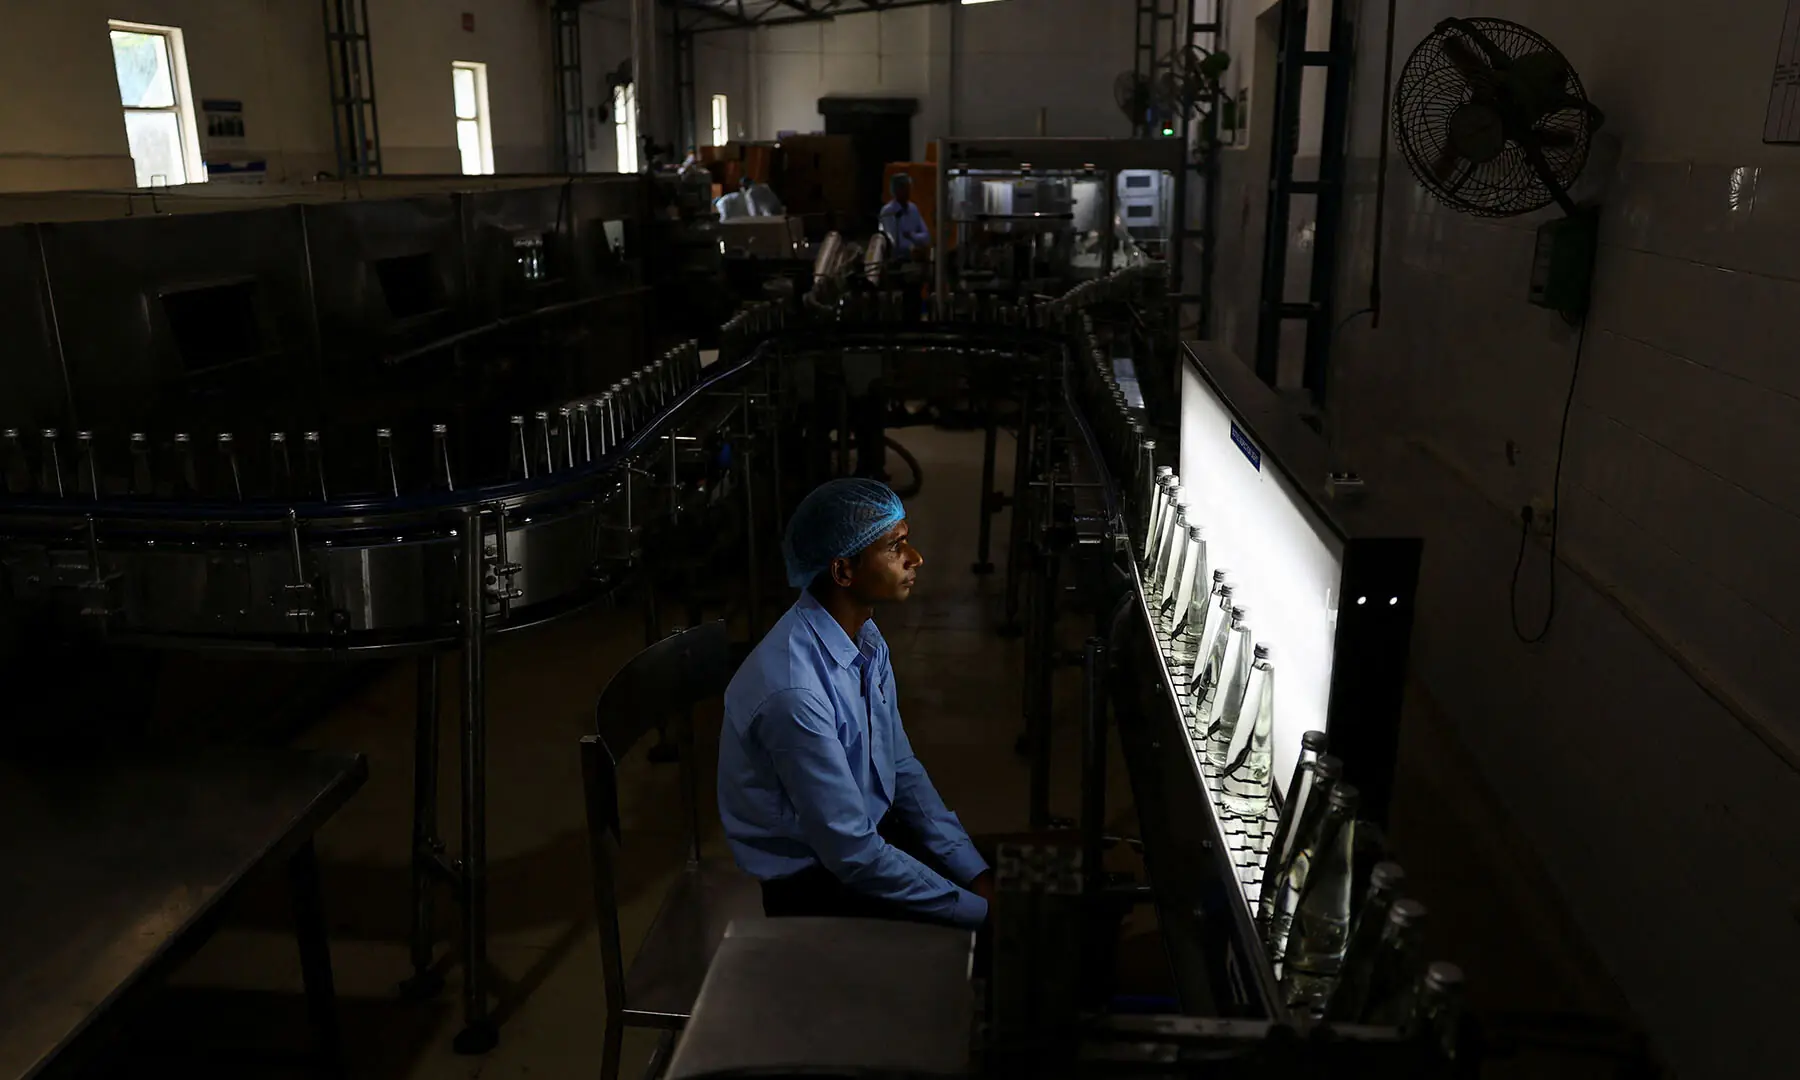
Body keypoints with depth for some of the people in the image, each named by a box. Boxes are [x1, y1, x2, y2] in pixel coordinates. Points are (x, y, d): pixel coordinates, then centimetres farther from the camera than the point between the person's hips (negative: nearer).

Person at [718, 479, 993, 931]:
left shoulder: (864, 637, -4)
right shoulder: (793, 690, -31)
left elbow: (902, 770, 5)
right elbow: (852, 855, -26)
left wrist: (977, 875, -2)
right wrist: (977, 911, -19)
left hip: (868, 831, 7)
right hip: (812, 883, -7)